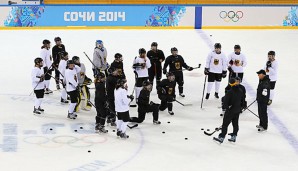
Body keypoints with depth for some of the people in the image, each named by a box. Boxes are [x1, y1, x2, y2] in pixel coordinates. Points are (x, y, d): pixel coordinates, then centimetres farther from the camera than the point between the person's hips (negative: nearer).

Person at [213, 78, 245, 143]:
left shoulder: (230, 92, -21)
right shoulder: (240, 91, 1)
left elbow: (225, 101, -20)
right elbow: (242, 100, 13)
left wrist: (226, 107, -5)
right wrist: (240, 107, 23)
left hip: (230, 110, -7)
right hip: (237, 110, 7)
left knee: (225, 124, -2)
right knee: (235, 123, 16)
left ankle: (221, 138, -2)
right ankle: (233, 137, 22)